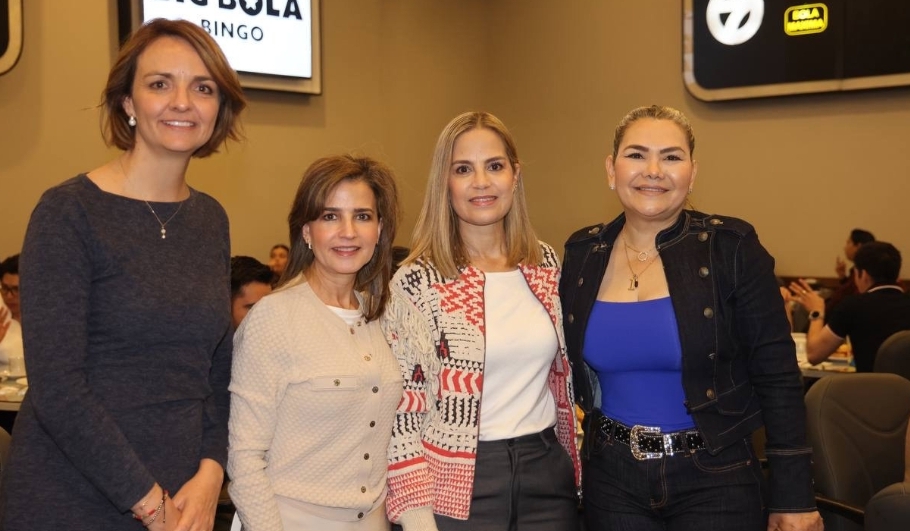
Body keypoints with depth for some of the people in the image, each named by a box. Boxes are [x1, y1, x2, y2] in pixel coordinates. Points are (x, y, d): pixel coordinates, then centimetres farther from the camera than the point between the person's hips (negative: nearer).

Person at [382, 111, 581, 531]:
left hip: (547, 475, 4)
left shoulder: (546, 264, 4)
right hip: (459, 486, -4)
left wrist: (578, 471, 12)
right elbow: (400, 406, -9)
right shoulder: (417, 281, -9)